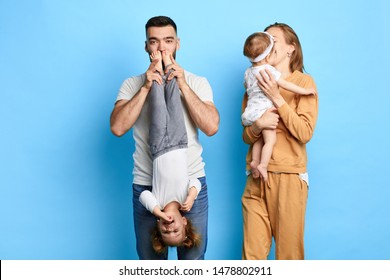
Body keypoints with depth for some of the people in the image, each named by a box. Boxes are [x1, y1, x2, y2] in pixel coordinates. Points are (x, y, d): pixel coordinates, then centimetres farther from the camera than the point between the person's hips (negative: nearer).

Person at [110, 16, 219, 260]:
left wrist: (183, 85, -14)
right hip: (146, 186, 0)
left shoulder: (198, 83, 4)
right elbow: (118, 128, -10)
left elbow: (212, 127, -10)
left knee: (193, 259, 10)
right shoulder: (133, 84, 4)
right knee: (150, 260, 13)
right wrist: (146, 87, -14)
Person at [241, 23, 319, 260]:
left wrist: (277, 98, -13)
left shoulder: (304, 82, 1)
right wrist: (257, 125, -11)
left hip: (289, 177, -4)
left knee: (289, 250, 4)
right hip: (256, 178, 4)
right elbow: (246, 136, 12)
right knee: (252, 251, 4)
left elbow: (305, 133, -9)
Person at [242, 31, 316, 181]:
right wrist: (305, 91, -2)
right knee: (270, 140, -7)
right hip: (263, 111, -8)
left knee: (259, 139, 18)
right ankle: (263, 165, -15)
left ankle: (255, 161, 10)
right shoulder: (269, 70, -8)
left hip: (250, 111, 8)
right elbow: (286, 85, -9)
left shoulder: (248, 71, 15)